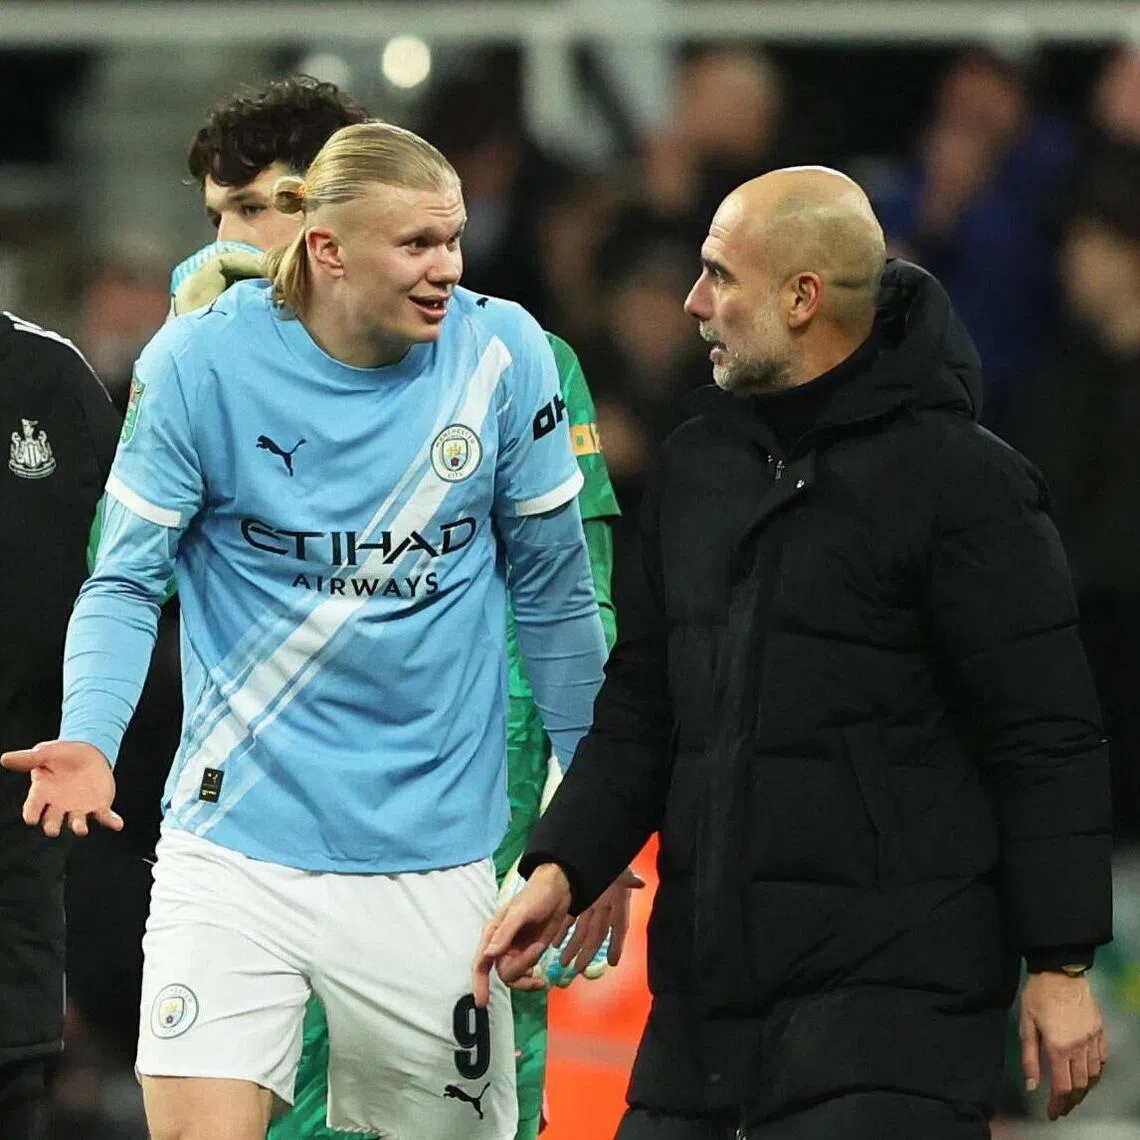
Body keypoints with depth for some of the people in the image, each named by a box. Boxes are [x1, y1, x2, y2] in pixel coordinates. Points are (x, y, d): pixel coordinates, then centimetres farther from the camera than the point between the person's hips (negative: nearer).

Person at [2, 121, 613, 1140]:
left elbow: (552, 589, 8)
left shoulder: (501, 355, -2)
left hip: (434, 856, 2)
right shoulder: (203, 360, -7)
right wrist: (89, 740, -21)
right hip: (237, 850, -2)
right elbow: (127, 581, -3)